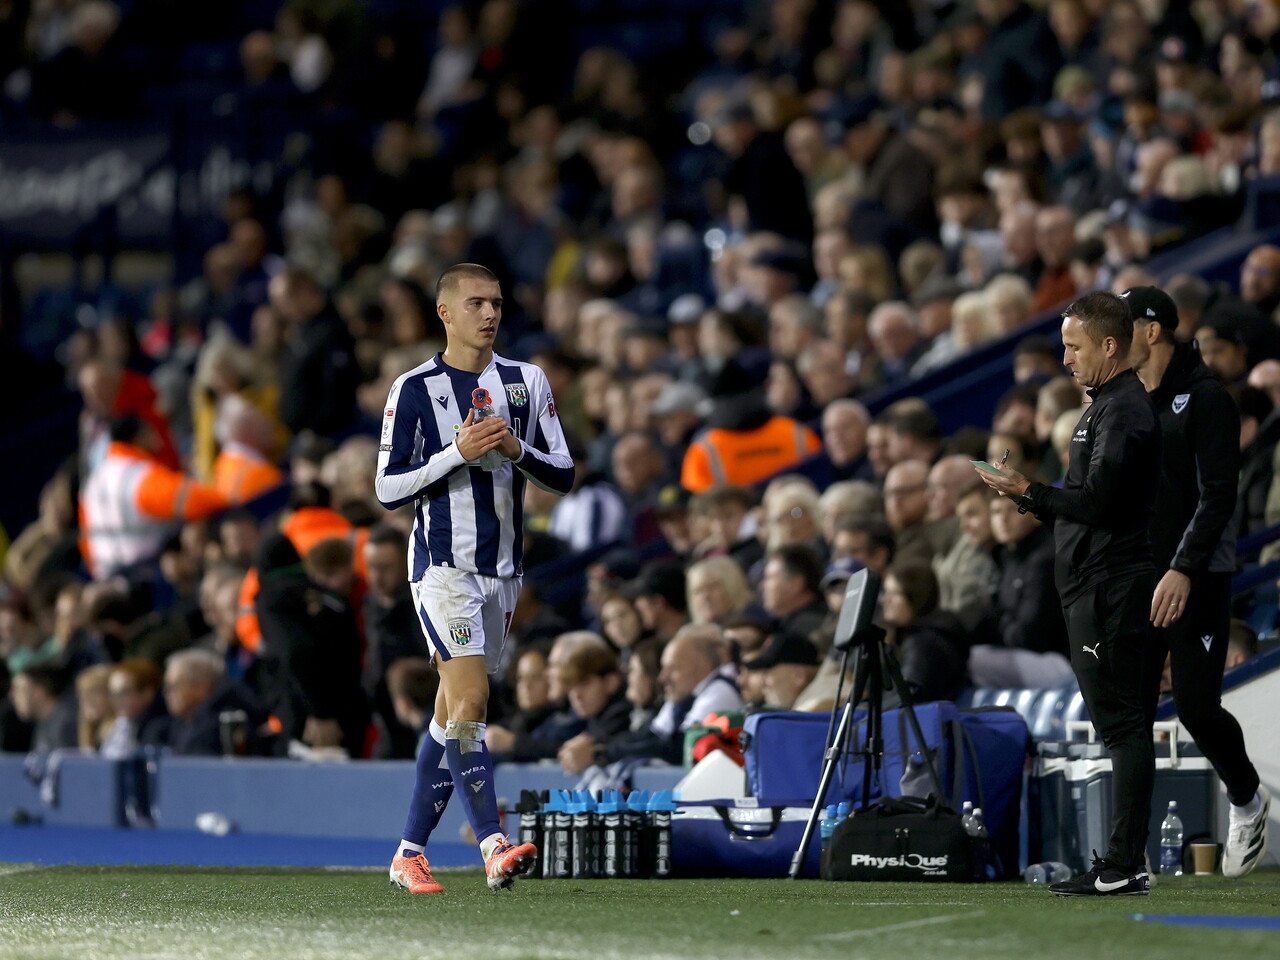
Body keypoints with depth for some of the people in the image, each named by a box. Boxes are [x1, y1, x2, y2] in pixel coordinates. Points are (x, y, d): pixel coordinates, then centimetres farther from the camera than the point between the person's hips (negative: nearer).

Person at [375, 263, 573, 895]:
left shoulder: (526, 382, 9)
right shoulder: (415, 389, -2)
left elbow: (564, 476, 9)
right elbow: (389, 488, -4)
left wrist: (517, 450, -11)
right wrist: (458, 452, -16)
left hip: (502, 569, 5)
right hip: (442, 564, -5)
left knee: (452, 714, 9)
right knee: (471, 700, -18)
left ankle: (409, 852, 17)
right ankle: (493, 846, -23)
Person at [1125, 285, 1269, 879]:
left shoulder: (1205, 399, -9)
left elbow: (1217, 495, -15)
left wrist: (1183, 570, -24)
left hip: (1196, 579, -6)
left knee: (1196, 707, -8)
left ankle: (1248, 800, 20)